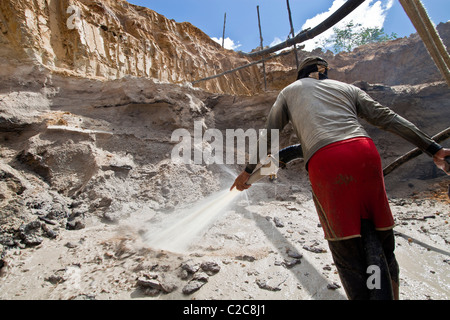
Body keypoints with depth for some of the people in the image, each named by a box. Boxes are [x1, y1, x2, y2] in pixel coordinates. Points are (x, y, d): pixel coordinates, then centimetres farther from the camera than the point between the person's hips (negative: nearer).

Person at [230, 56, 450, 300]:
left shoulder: (289, 91, 28)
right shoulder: (346, 88, 31)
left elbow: (268, 135, 23)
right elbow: (388, 118, 22)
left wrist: (249, 170, 30)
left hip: (324, 161, -3)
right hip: (364, 152, 3)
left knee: (346, 249, 4)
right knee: (381, 238, 15)